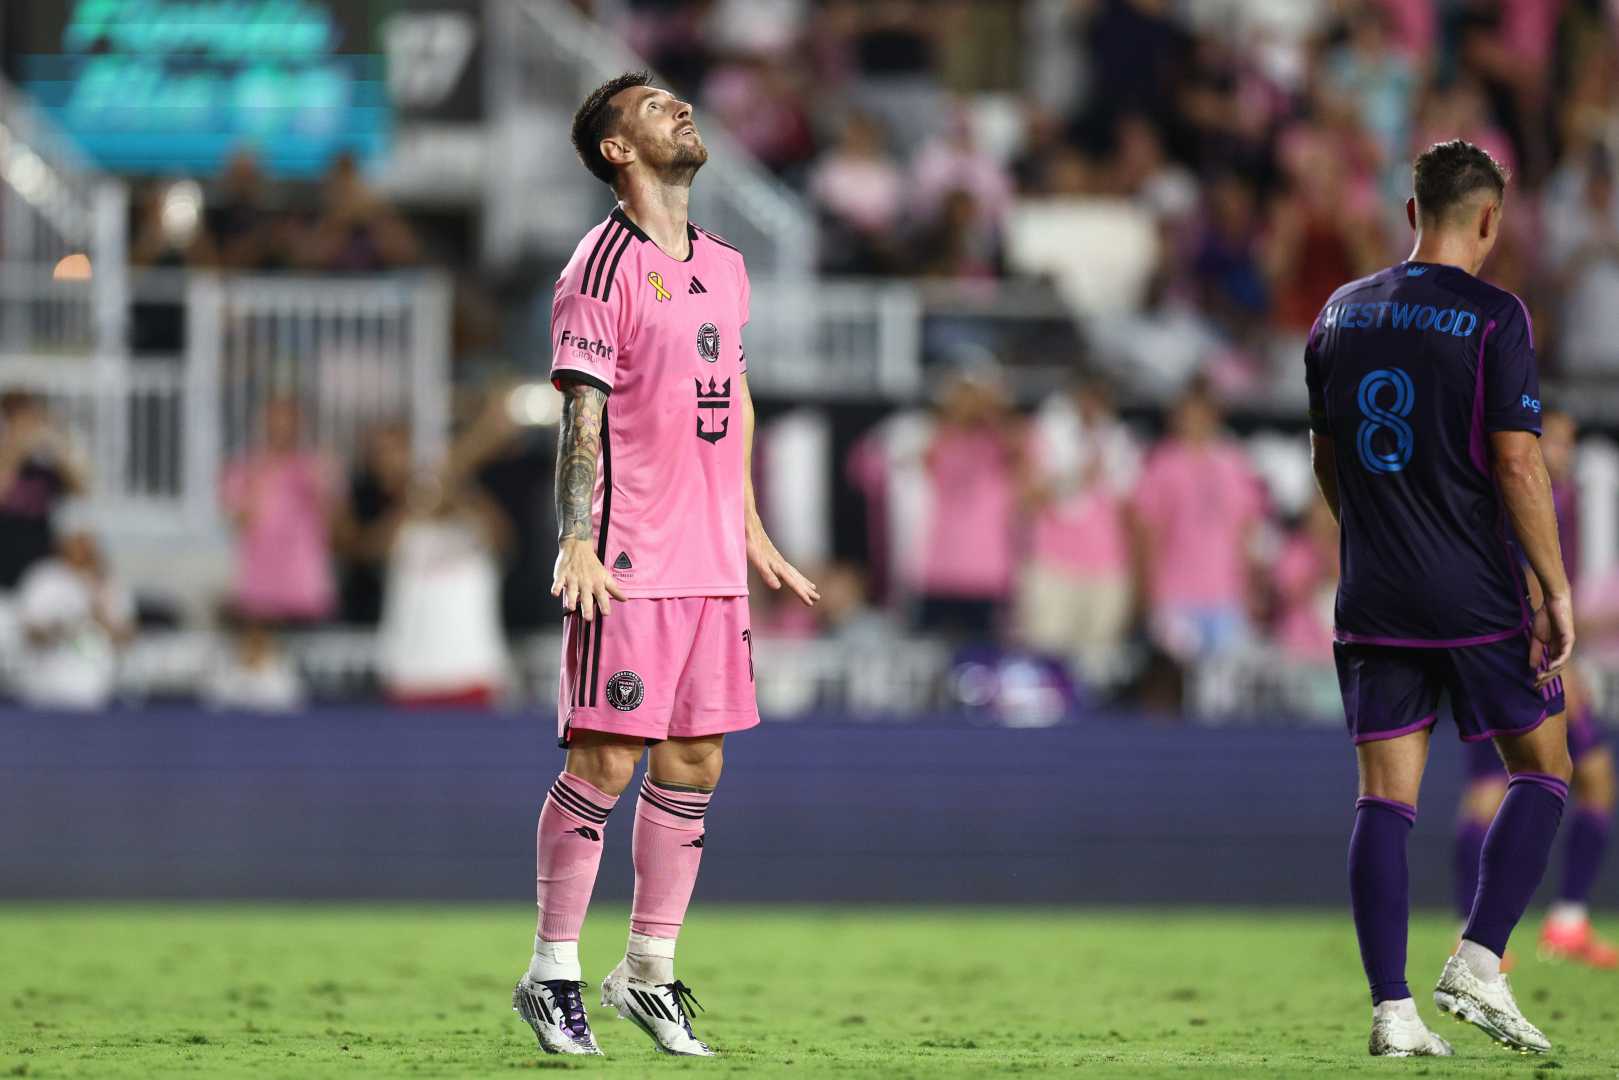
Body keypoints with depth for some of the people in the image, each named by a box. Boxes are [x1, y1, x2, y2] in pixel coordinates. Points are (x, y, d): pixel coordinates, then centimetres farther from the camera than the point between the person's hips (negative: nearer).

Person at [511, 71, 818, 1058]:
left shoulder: (724, 266, 16)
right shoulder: (605, 265, -7)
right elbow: (582, 415, -12)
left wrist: (750, 528, 22)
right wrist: (579, 543, -19)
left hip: (714, 560, 7)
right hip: (628, 564, -7)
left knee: (695, 763, 6)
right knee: (604, 762, -6)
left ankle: (650, 972, 15)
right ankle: (553, 975, 3)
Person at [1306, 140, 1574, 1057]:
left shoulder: (1341, 315, 8)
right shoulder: (1495, 319, -9)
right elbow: (1518, 465, -13)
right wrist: (1557, 591, -8)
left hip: (1373, 602, 5)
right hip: (1479, 599, -5)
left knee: (1386, 797, 4)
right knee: (1543, 772, 10)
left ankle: (1393, 1010, -2)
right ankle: (1479, 964, -4)